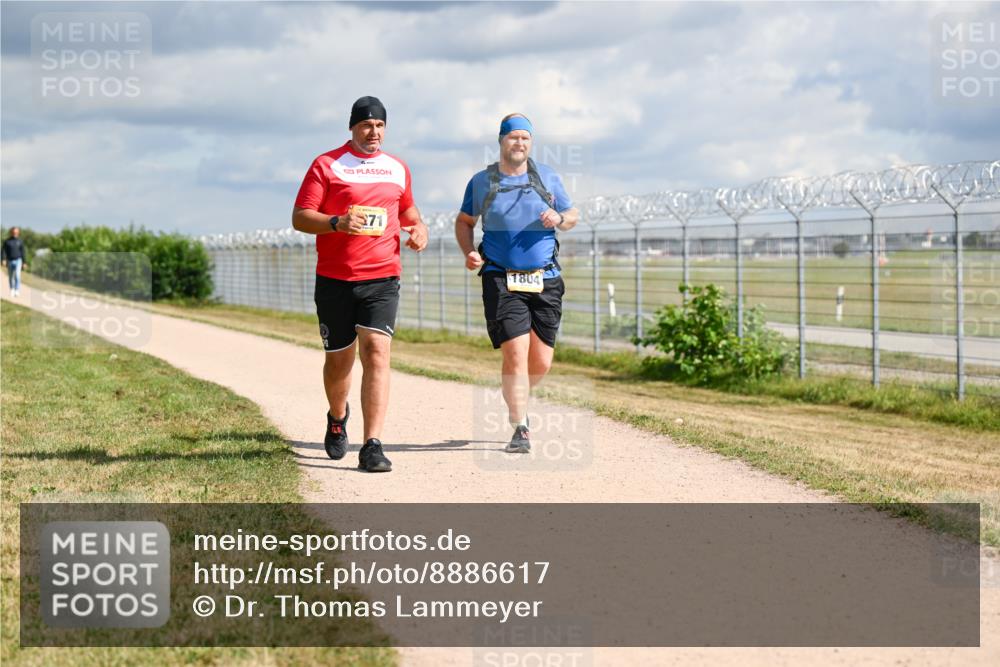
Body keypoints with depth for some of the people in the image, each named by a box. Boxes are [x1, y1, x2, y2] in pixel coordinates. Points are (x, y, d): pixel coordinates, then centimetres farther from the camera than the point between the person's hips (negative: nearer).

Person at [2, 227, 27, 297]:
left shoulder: (20, 241, 0)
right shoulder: (7, 241, -1)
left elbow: (23, 252, 4)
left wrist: (24, 262, 3)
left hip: (18, 260, -1)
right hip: (9, 261, 2)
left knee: (17, 275, -18)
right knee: (10, 277, 10)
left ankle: (17, 291, -19)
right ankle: (12, 290, 29)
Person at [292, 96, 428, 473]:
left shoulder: (397, 169, 13)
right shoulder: (327, 165, 0)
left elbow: (406, 207, 32)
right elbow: (299, 218, -6)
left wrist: (418, 227, 10)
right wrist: (337, 223, -23)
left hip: (383, 277, 1)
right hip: (334, 279, -1)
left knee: (376, 352, -15)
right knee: (339, 359, 9)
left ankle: (372, 447, -18)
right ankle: (337, 418, 41)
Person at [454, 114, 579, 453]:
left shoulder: (547, 177, 8)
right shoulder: (482, 181, 5)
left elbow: (572, 216, 15)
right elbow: (464, 221, 16)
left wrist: (559, 218, -9)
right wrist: (469, 252, -2)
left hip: (545, 281, 2)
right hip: (501, 281, -2)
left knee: (541, 361, 4)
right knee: (515, 353, -15)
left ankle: (517, 400, 36)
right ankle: (520, 429, -7)